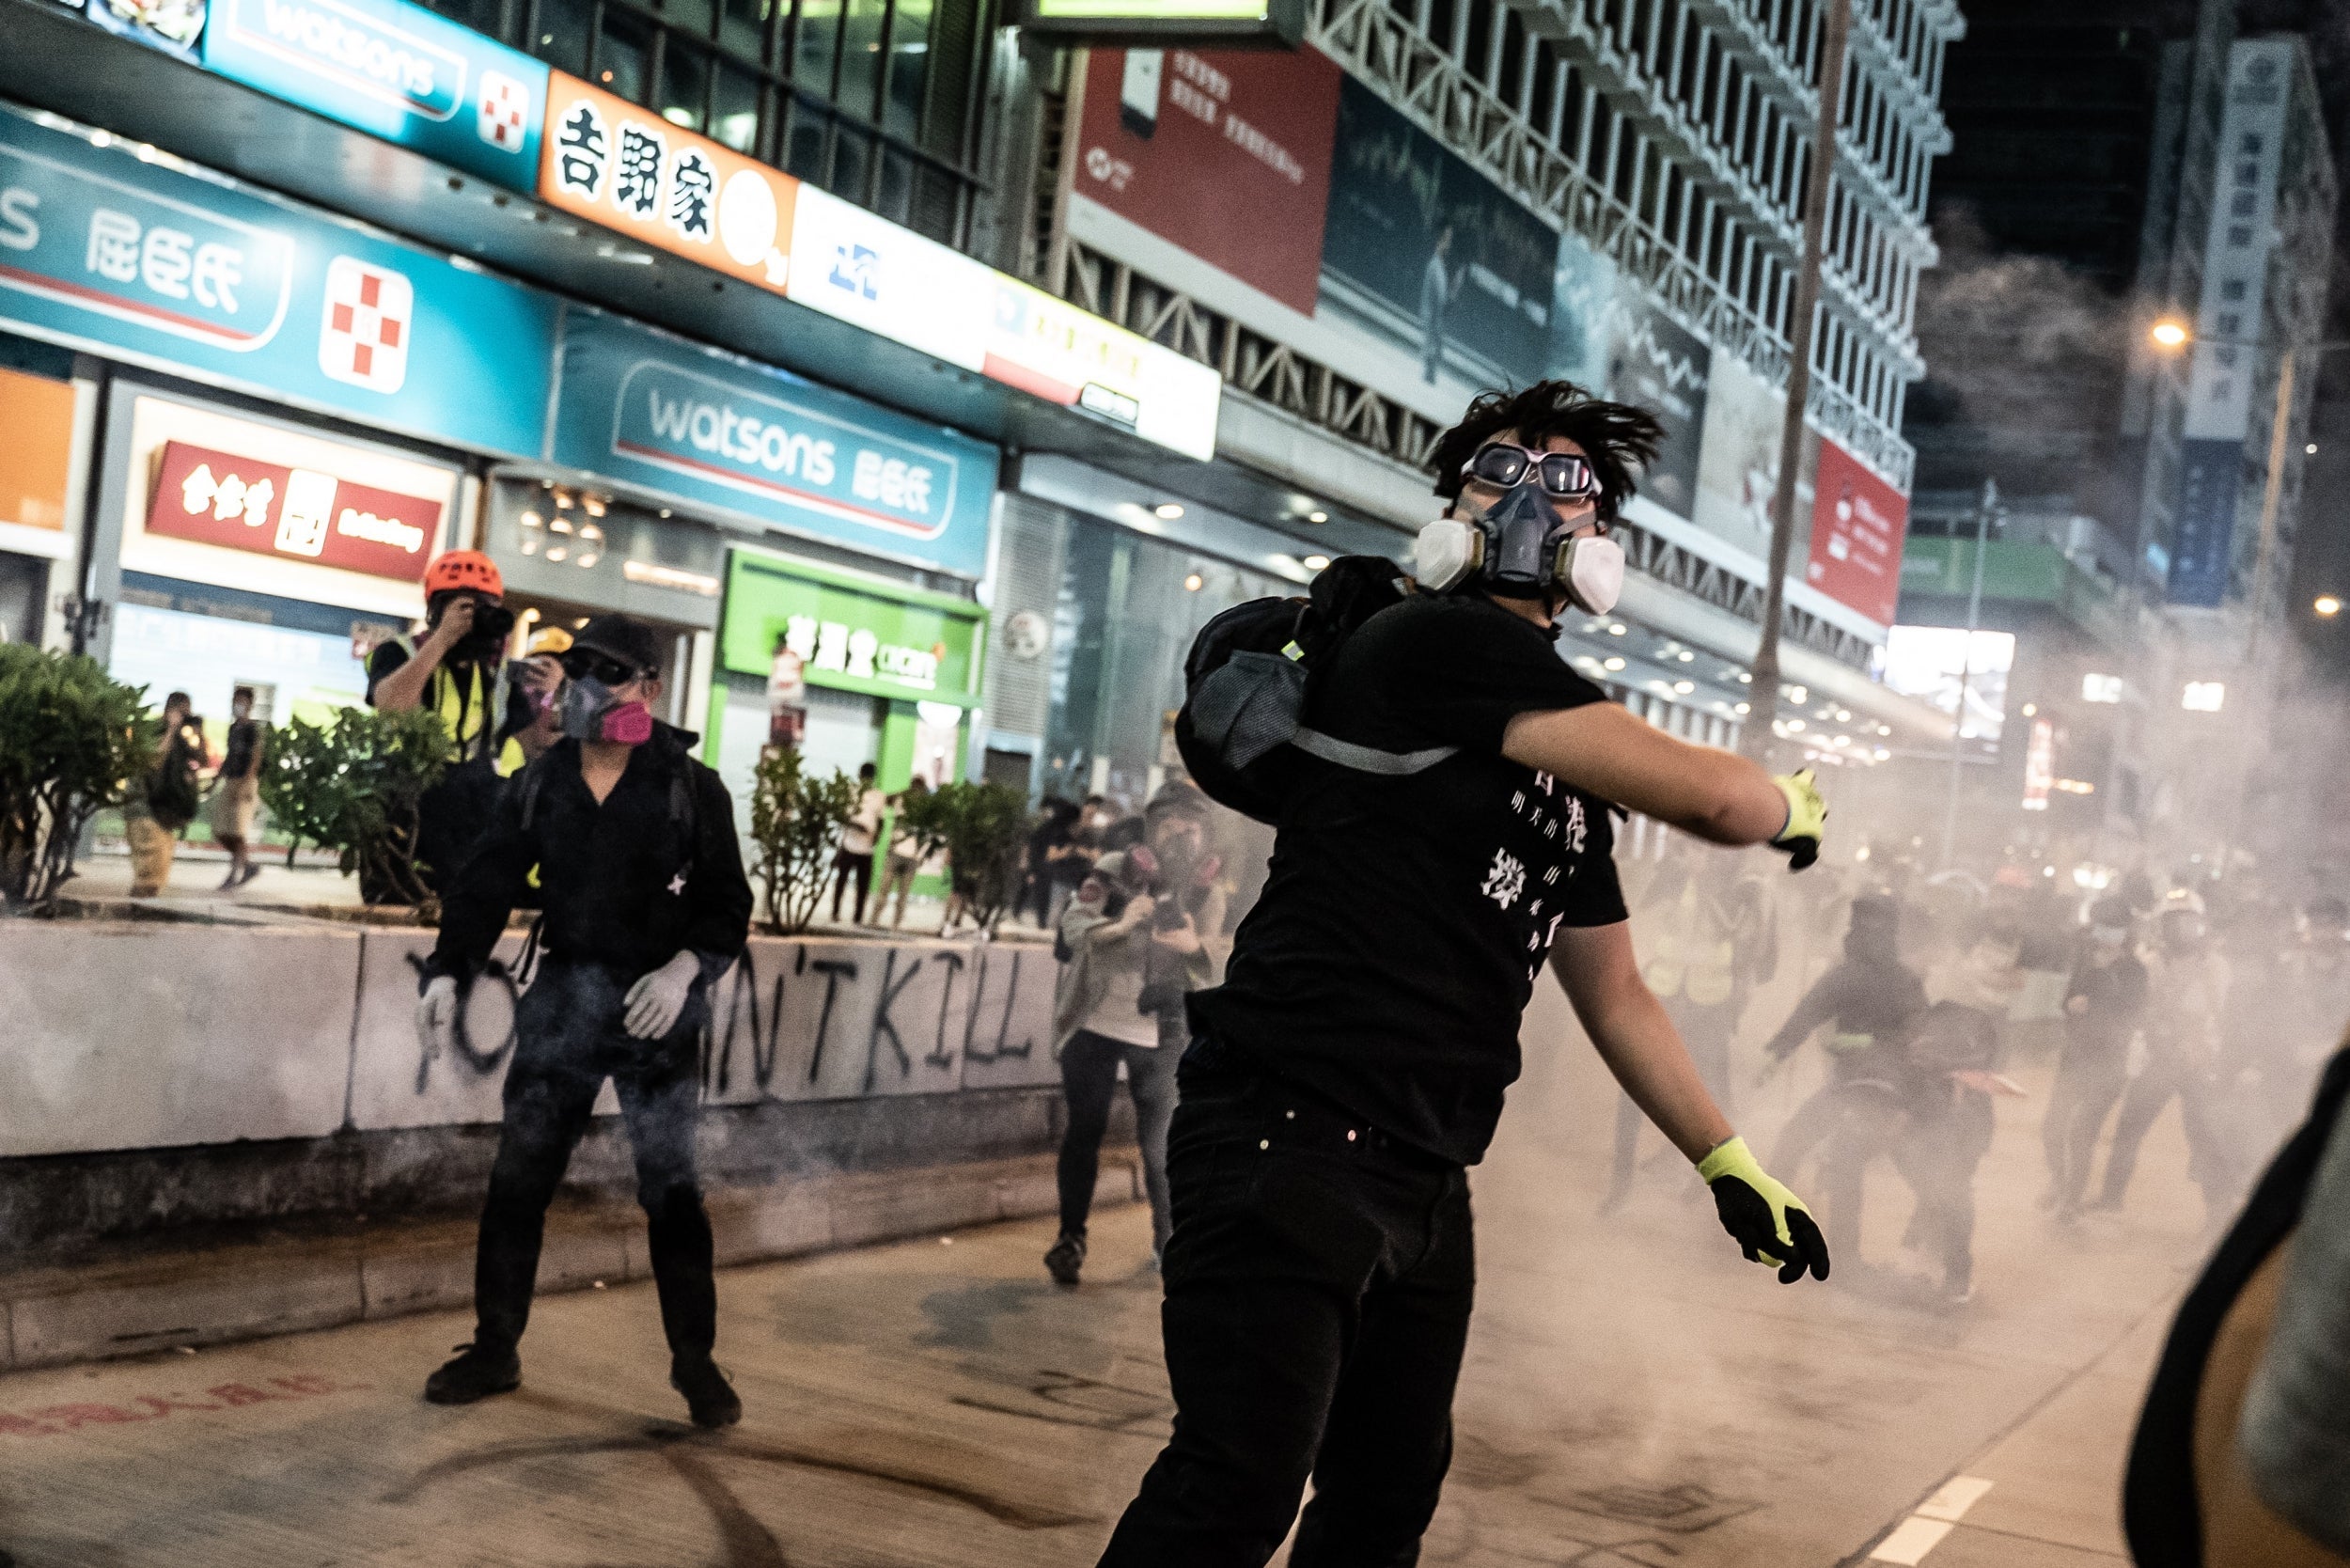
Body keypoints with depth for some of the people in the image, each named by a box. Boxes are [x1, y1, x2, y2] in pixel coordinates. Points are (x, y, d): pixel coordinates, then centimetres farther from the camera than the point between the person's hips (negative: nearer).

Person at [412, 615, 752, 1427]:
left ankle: (695, 1360, 11)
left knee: (670, 1188, 0)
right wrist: (448, 973, -9)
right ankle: (495, 1346, 17)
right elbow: (487, 885, 3)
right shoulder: (540, 782, 4)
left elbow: (727, 900, -4)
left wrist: (685, 966, -20)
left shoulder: (690, 788, -5)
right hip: (563, 997, 3)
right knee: (517, 1178, 4)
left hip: (658, 1008, -3)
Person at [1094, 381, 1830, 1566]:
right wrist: (1792, 802, 7)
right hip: (1291, 1144, -9)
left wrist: (1728, 1164, 23)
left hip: (1424, 1183, 10)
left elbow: (1615, 994, 26)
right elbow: (1707, 796, -16)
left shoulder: (1568, 776, 18)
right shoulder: (1435, 641, -10)